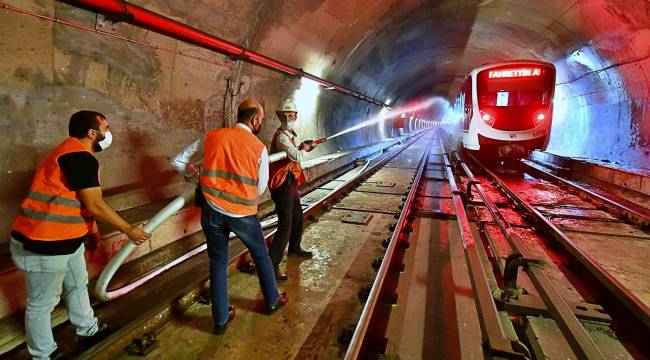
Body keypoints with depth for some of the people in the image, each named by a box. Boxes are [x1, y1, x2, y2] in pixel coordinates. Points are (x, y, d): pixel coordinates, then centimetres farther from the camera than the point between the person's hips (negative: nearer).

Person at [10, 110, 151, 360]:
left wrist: (91, 228, 23)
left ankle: (88, 332, 42)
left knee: (77, 285, 24)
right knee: (42, 303, 8)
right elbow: (95, 205, -23)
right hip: (44, 244, -11)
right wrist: (129, 230, -14)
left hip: (67, 239, 11)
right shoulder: (80, 157, -23)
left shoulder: (73, 153, 11)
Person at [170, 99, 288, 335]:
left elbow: (177, 162, 10)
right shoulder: (259, 147, -4)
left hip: (212, 211, 2)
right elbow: (260, 188, 2)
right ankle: (272, 301, 39)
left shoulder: (211, 137, 3)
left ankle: (221, 319, 26)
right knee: (261, 256, 21)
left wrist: (194, 172, 26)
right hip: (243, 213, -2)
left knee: (218, 264, 16)